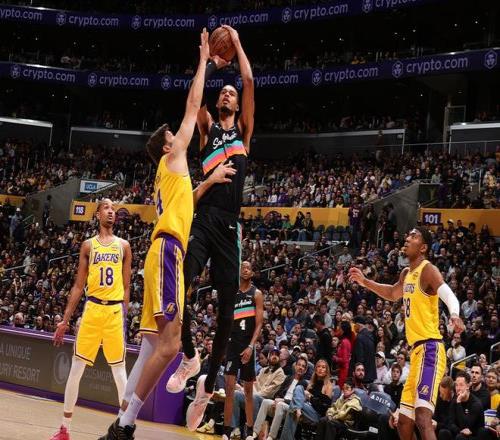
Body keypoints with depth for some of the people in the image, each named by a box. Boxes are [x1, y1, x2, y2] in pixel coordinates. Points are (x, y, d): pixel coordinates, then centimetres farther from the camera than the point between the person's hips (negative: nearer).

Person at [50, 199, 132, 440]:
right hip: (92, 308, 1)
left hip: (115, 310, 0)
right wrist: (65, 319, 6)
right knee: (76, 367, 2)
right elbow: (78, 286, 9)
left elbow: (126, 287, 10)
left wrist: (124, 316, 4)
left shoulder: (123, 246, 9)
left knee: (119, 369, 2)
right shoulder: (88, 245, 9)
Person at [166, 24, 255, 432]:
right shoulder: (208, 127, 17)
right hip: (202, 217, 0)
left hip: (230, 224, 0)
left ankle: (208, 386, 12)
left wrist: (237, 43, 12)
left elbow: (249, 82, 7)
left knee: (227, 309, 1)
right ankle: (189, 357, 2)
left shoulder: (244, 130, 15)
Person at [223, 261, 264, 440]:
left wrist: (251, 346, -17)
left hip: (248, 346, -1)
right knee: (229, 387, -6)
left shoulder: (257, 294, -1)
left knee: (248, 390, 7)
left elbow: (259, 324, -7)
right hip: (232, 343, 2)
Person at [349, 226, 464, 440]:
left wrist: (454, 315, -48)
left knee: (423, 418, -22)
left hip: (429, 350, -10)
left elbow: (449, 296, -27)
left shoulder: (428, 270, -10)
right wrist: (365, 282, 30)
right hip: (416, 351, 10)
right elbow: (393, 294, 37)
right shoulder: (406, 274, 16)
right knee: (403, 420, 15)